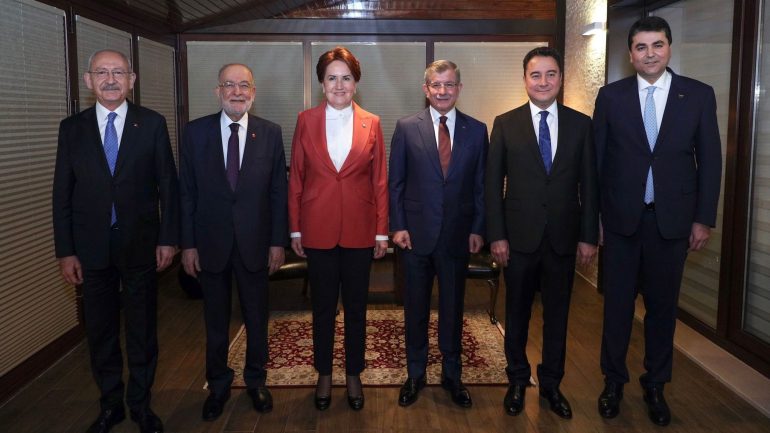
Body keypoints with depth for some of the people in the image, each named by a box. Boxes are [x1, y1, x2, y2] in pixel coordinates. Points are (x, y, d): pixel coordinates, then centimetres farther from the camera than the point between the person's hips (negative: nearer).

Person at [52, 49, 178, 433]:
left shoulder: (152, 123, -1)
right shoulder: (72, 128, 2)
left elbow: (168, 185, -1)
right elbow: (62, 193, 2)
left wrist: (168, 239, -5)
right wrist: (65, 251, -2)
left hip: (141, 244, -1)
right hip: (92, 247, 2)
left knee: (142, 329, 10)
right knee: (100, 332, 13)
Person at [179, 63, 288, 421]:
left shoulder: (270, 133, -2)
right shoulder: (195, 132, -2)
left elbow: (279, 191, -1)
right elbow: (186, 192, -1)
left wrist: (278, 241, -3)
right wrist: (187, 244, -4)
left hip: (255, 242, 0)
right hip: (210, 243, 0)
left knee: (256, 318, 13)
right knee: (215, 321, 14)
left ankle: (256, 381, 33)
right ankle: (218, 385, 32)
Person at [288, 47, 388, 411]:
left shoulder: (371, 124, 1)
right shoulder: (306, 120, 0)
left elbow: (379, 181, 2)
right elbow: (296, 177, 2)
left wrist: (382, 231, 0)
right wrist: (295, 229, 0)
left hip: (359, 230, 0)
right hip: (318, 229, 0)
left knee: (356, 307, 12)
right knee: (322, 307, 11)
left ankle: (354, 375, 29)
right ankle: (324, 375, 29)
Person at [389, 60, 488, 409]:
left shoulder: (476, 130, 2)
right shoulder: (406, 128, -1)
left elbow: (481, 184, 4)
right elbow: (395, 182, 0)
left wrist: (477, 229, 0)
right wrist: (398, 226, -5)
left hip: (457, 235, 1)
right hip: (417, 233, -1)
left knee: (453, 308, 12)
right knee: (415, 308, 11)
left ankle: (452, 375, 29)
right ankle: (415, 374, 27)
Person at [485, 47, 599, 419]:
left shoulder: (581, 124, 3)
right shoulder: (505, 123, 0)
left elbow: (589, 185, 3)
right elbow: (493, 184, -1)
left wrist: (589, 236, 0)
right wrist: (496, 235, -6)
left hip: (563, 238, 1)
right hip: (519, 237, -1)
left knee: (557, 315, 12)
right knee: (517, 313, 11)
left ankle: (551, 384, 28)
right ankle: (517, 381, 30)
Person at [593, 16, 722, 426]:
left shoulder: (699, 94, 1)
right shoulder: (610, 96, 0)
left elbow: (710, 160, 2)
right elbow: (597, 158, 2)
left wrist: (704, 218, -2)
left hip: (673, 218, 1)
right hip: (622, 218, 0)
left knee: (662, 304, 11)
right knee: (617, 302, 9)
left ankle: (655, 384, 28)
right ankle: (613, 380, 27)